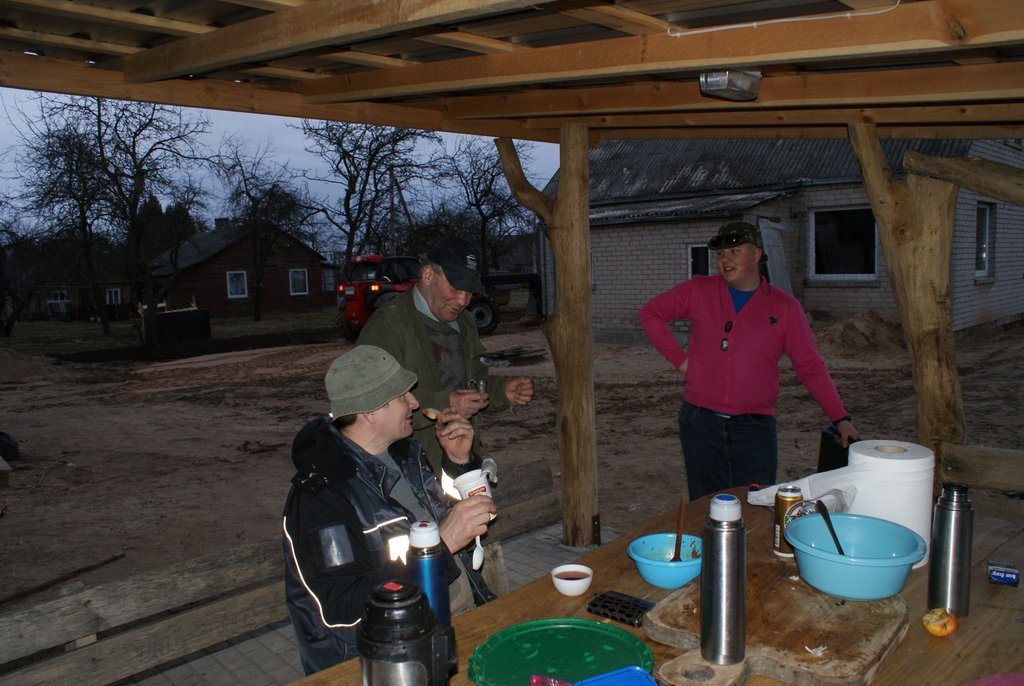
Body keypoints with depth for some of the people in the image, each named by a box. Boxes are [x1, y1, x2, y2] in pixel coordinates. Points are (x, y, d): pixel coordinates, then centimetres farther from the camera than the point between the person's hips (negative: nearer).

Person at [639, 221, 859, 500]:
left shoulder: (784, 307, 4)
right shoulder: (699, 291, 5)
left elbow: (811, 368, 7)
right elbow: (650, 313, 12)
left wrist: (841, 419, 2)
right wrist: (679, 359, 3)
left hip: (755, 428, 0)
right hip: (700, 423, 1)